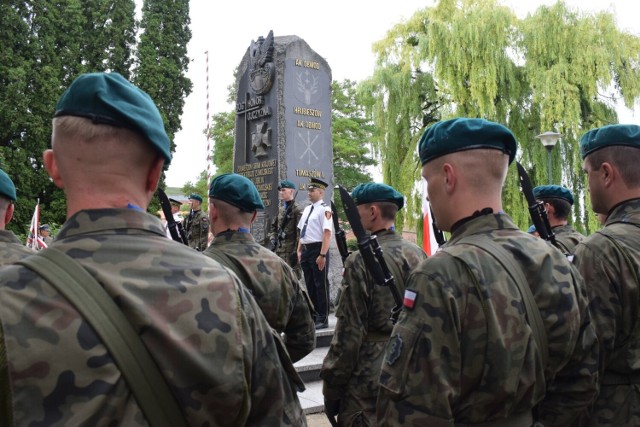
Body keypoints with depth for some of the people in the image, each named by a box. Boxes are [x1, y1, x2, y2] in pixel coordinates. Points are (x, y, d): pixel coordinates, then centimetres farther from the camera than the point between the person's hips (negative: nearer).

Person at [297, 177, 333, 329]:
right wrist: (299, 251, 15)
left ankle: (323, 319, 10)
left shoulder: (325, 209, -12)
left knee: (320, 285, 0)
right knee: (310, 284, 15)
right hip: (306, 250, 8)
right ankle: (313, 316, 26)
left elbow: (327, 233, -19)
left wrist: (322, 255, -23)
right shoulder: (307, 209, 14)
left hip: (317, 250, -8)